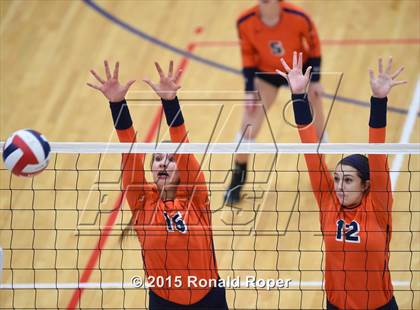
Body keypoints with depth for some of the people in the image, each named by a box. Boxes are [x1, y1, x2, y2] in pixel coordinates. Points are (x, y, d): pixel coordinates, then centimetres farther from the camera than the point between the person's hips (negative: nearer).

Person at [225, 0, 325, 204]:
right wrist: (250, 90, -12)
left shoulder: (298, 18, -31)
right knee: (248, 126, -5)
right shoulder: (245, 22, -26)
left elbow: (314, 45, -11)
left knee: (316, 126, 5)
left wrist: (315, 80, -9)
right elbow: (248, 56, -9)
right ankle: (237, 181, 12)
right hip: (266, 73, 1)